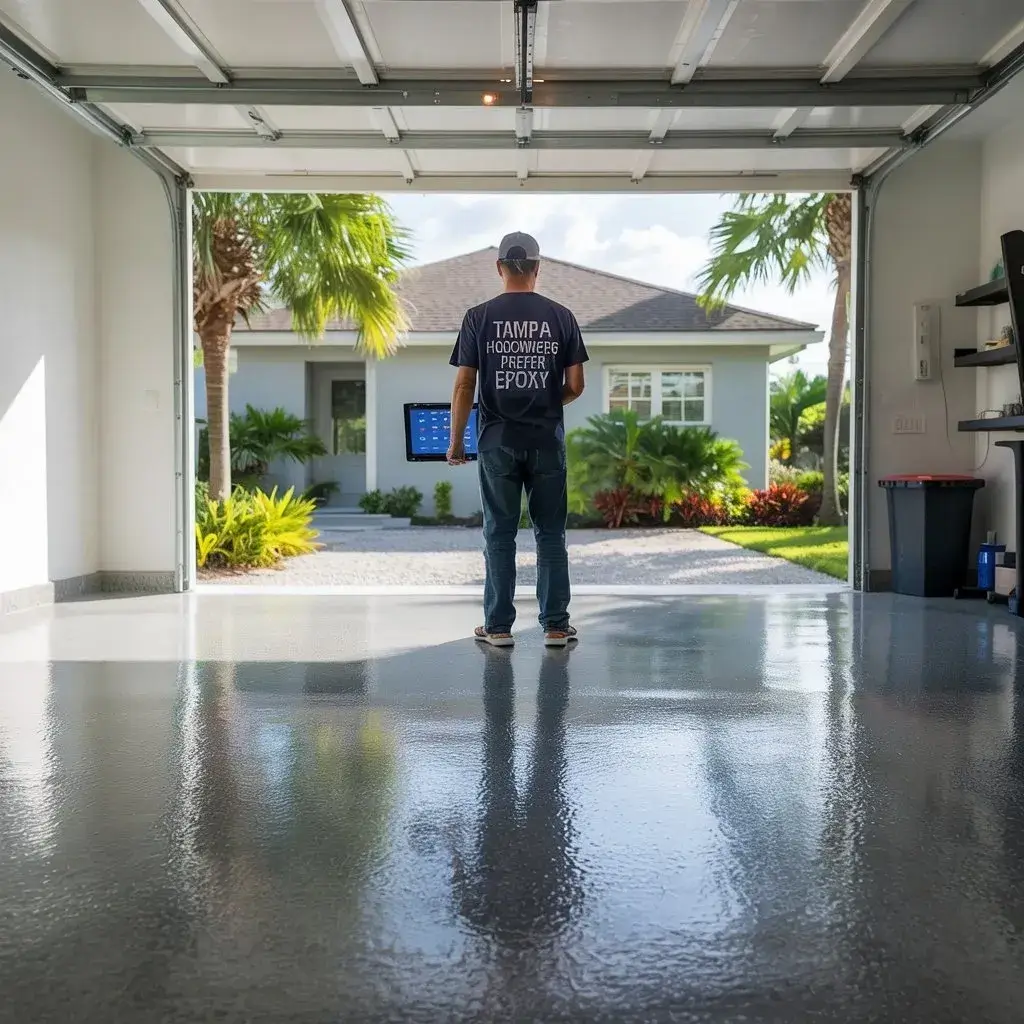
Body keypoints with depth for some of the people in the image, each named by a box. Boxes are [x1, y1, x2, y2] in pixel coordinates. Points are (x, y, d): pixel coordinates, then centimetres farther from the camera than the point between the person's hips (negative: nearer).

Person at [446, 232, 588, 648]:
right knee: (550, 532, 7)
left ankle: (498, 626, 11)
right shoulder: (561, 317, 1)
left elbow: (464, 385, -4)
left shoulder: (479, 317, -2)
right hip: (547, 439, 1)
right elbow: (576, 385, 1)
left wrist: (455, 441, 5)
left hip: (497, 441, 0)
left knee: (499, 533, 6)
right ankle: (555, 625, 11)